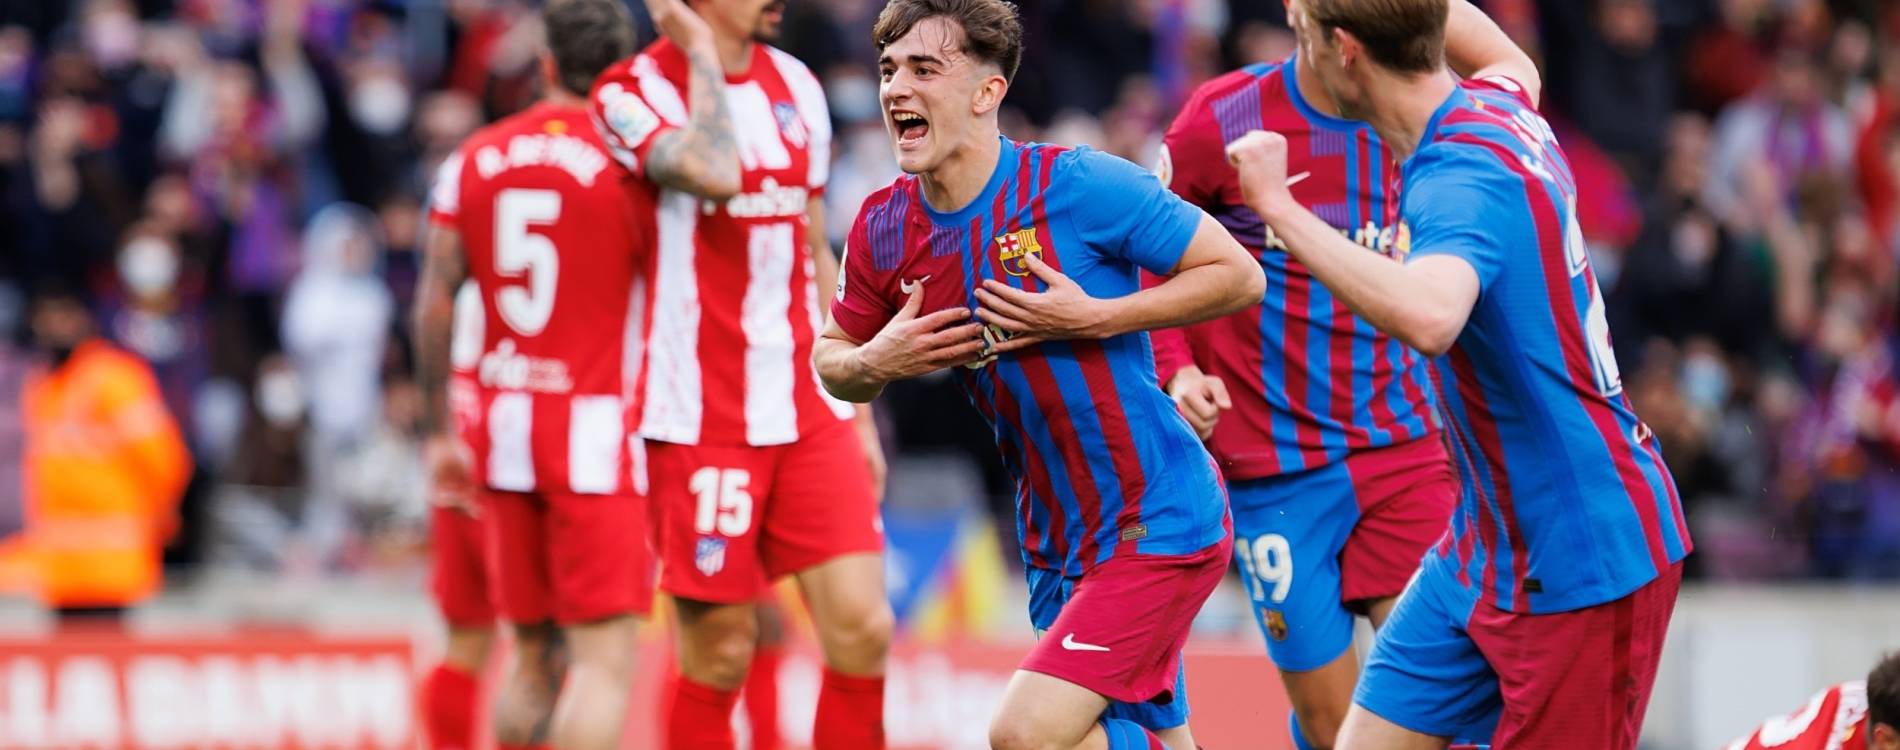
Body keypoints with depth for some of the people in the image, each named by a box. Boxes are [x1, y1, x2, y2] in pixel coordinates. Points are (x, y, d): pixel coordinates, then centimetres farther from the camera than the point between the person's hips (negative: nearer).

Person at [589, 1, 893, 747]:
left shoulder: (796, 87, 13)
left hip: (810, 412, 5)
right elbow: (715, 174, -29)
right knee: (720, 652, -1)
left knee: (862, 629, -6)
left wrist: (858, 415, 18)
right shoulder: (634, 91, -7)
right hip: (702, 423, -5)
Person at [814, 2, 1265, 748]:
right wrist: (873, 364, -10)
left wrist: (1096, 318, -22)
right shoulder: (883, 230, -1)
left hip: (1157, 525, -7)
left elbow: (1238, 275, -12)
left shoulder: (1081, 187, -18)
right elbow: (832, 358, 14)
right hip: (1055, 541, 7)